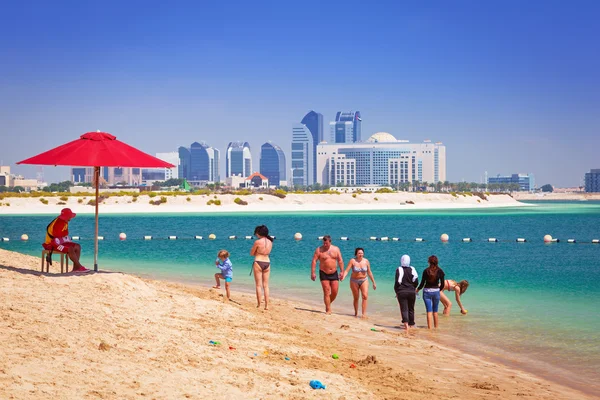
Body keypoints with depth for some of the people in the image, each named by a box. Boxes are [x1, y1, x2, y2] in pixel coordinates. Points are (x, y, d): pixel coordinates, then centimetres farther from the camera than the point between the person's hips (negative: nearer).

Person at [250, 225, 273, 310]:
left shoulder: (257, 242, -12)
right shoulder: (270, 242, 5)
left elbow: (251, 253, -1)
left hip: (258, 262, -5)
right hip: (267, 263, 5)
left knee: (258, 285, 2)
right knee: (266, 286, 9)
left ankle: (259, 305, 4)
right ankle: (266, 305, 7)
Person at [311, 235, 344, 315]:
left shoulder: (336, 249, 3)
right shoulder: (319, 250, -6)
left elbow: (340, 261, 6)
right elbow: (314, 261, -9)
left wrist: (342, 271, -2)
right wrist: (312, 273, -16)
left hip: (334, 273, 3)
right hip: (324, 274, -3)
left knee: (335, 292, 0)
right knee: (326, 292, -7)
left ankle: (328, 304, 25)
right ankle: (328, 310, -2)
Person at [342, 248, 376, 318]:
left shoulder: (366, 261, -5)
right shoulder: (352, 261, -12)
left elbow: (369, 272, 4)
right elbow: (347, 270, -17)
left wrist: (373, 282, 8)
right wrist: (343, 277, -37)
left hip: (364, 280, 1)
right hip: (354, 281, -1)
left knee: (365, 296, -17)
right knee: (356, 298, 9)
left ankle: (364, 313, -18)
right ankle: (356, 313, 26)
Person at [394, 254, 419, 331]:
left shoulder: (399, 270, -7)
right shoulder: (412, 269, 1)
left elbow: (397, 282, -7)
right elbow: (416, 282, 1)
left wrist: (396, 291, 4)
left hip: (402, 292, -3)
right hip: (411, 292, 3)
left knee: (404, 309, -5)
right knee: (411, 309, 15)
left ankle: (406, 322, -26)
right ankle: (412, 324, 21)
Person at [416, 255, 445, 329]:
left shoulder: (426, 271, -8)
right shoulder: (440, 271, -4)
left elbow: (422, 283, -6)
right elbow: (442, 285, -2)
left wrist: (418, 289, 13)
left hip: (427, 291, -1)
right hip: (436, 291, 1)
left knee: (429, 311, 0)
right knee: (435, 311, 13)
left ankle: (429, 327, -3)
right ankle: (436, 327, 20)